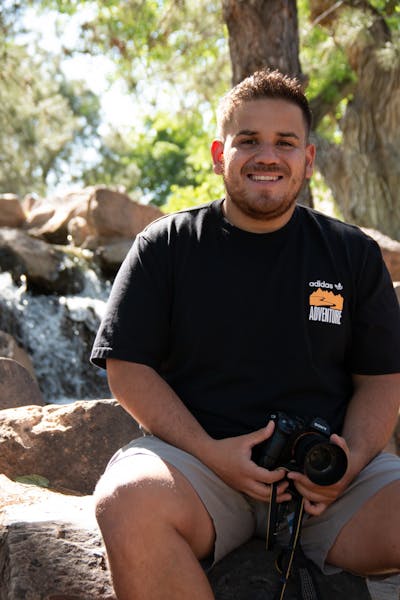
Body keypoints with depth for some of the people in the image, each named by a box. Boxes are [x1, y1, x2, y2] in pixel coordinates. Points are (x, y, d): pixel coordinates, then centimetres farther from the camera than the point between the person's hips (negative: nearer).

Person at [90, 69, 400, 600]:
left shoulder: (354, 253, 12)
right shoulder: (166, 246, 8)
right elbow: (128, 368, 3)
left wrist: (353, 459, -11)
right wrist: (210, 454, -12)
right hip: (197, 456, 0)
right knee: (128, 501, -34)